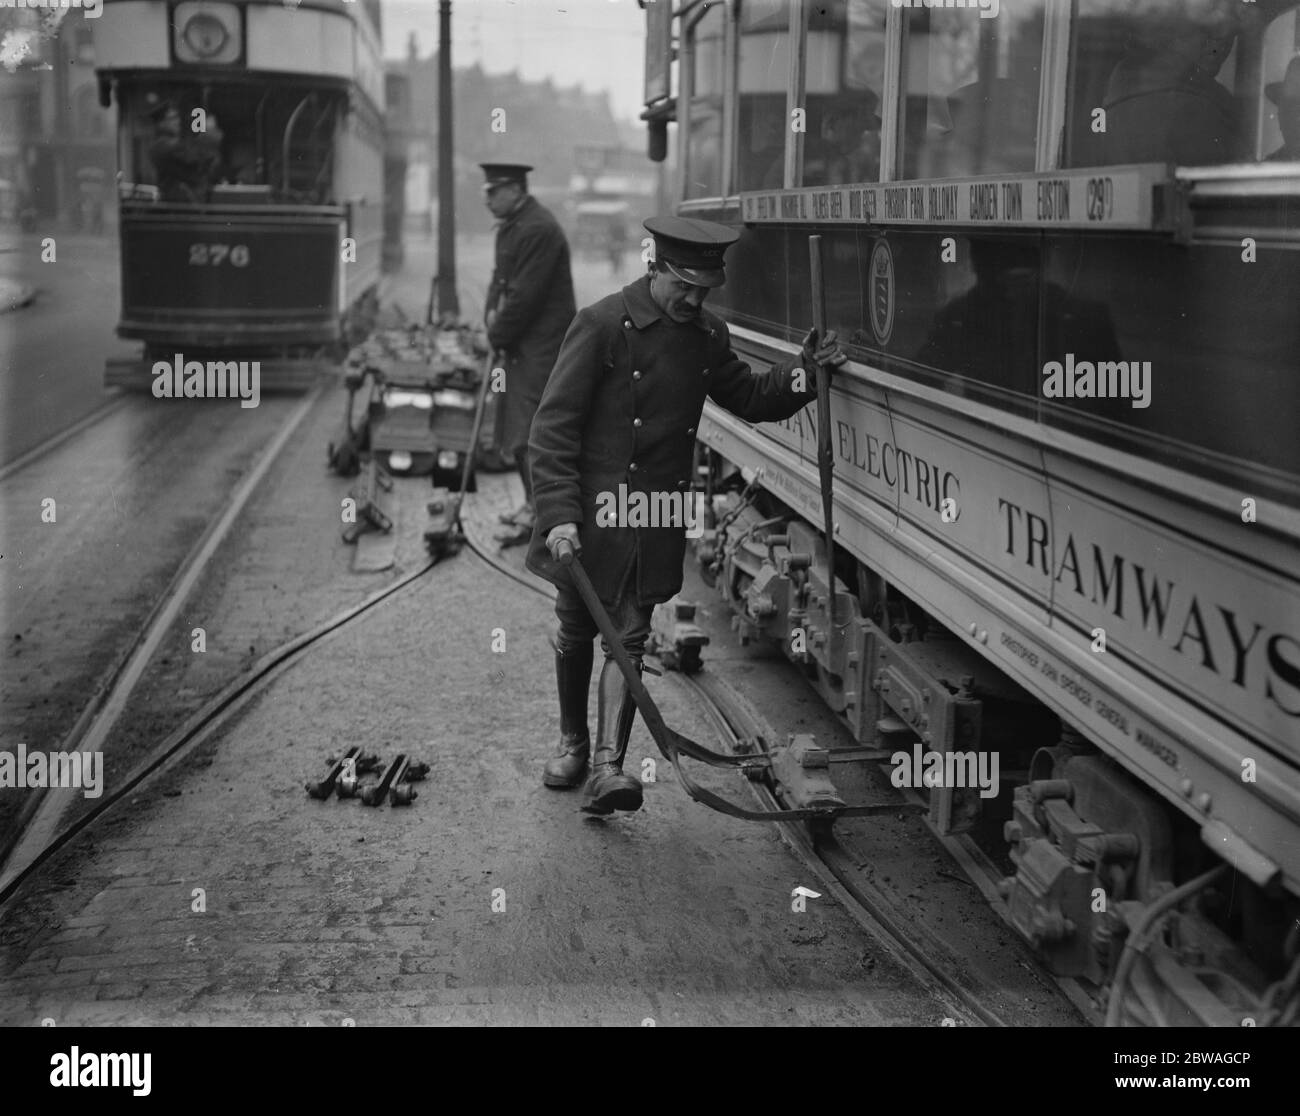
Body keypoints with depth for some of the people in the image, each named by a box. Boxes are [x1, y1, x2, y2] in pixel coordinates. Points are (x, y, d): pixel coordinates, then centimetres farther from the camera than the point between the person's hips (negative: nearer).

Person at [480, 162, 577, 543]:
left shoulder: (537, 229, -20)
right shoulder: (511, 225, 13)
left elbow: (525, 295, -21)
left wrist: (499, 333, -10)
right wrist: (493, 313, 3)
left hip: (542, 344, -10)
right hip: (523, 344, 10)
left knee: (530, 430, -9)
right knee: (518, 429, 15)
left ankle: (539, 513, -3)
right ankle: (534, 504, 26)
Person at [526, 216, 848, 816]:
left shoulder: (706, 334, 6)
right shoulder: (601, 325, -12)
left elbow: (749, 397, 20)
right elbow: (553, 425, -14)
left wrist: (802, 373, 0)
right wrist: (558, 513, -22)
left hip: (658, 515, 3)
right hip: (589, 508, -3)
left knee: (629, 637, -3)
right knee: (576, 630, 12)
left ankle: (608, 768, -7)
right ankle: (572, 743, 33)